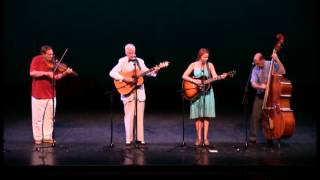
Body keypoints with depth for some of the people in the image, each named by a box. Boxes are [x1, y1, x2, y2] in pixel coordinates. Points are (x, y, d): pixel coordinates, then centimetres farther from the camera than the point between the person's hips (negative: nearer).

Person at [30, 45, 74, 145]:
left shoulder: (53, 63, 3)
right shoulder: (36, 60, -8)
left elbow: (57, 77, 0)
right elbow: (32, 73, -21)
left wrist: (65, 73, -16)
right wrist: (46, 73, -26)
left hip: (51, 94, 4)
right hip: (38, 94, -4)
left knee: (49, 117, 9)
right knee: (37, 118, 4)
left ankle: (47, 137, 19)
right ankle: (38, 138, 15)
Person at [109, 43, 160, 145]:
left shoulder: (140, 61, 9)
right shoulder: (122, 62, -5)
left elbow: (146, 72, 14)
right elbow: (112, 73, -14)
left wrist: (154, 71, -6)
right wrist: (124, 78, -24)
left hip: (139, 92, 4)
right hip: (128, 92, -4)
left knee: (140, 116, 5)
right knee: (129, 116, -3)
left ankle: (140, 138, 12)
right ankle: (128, 139, 5)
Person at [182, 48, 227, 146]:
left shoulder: (210, 65, 2)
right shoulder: (193, 65, -2)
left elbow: (215, 77, -6)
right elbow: (184, 76, -7)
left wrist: (221, 77, -27)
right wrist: (194, 81, -19)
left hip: (207, 92, 1)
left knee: (206, 115, 0)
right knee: (198, 115, 0)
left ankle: (205, 138, 5)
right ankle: (199, 138, 8)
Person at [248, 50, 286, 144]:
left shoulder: (272, 65, -8)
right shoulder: (255, 69, -2)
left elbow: (283, 72, -23)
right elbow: (253, 83, -8)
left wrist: (277, 60, -30)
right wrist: (260, 86, -29)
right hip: (260, 95, 2)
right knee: (255, 116, -3)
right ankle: (252, 138, 8)